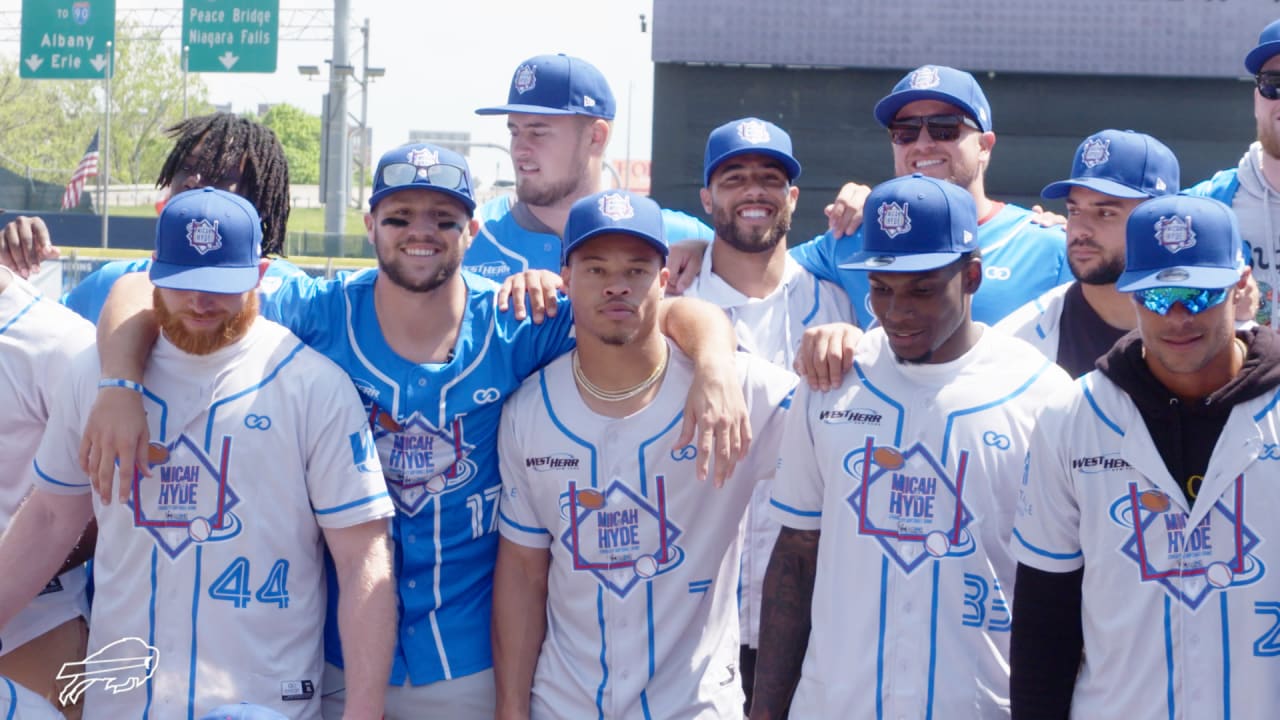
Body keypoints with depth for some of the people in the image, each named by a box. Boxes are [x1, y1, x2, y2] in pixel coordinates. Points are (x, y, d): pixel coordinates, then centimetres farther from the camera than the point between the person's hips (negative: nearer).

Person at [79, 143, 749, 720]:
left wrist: (713, 373, -31)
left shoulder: (517, 328, -6)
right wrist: (120, 388, -28)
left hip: (476, 663, 0)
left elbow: (682, 314, -9)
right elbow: (141, 295, -9)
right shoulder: (317, 315, -7)